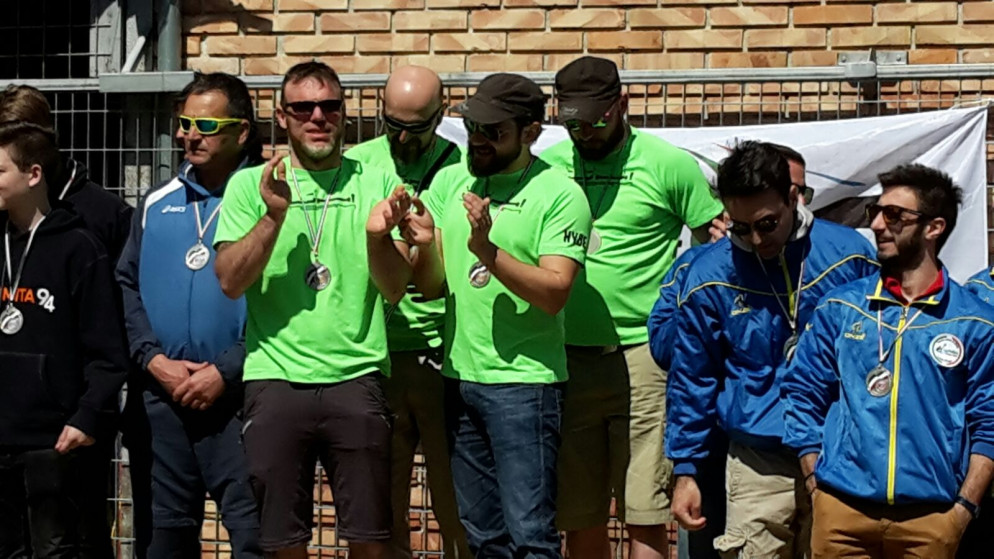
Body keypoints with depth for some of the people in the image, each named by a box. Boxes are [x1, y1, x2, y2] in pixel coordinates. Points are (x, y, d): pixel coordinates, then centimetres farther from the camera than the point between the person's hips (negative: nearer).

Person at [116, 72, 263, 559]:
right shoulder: (156, 204, 12)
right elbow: (126, 285, 11)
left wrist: (226, 370, -13)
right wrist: (153, 359, -3)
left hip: (236, 395, -5)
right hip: (160, 396, 5)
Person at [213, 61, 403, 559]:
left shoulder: (377, 184, 7)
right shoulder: (250, 184, 8)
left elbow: (394, 292, 2)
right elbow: (230, 281, -2)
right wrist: (273, 215, -13)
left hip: (356, 378, 0)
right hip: (274, 380, 0)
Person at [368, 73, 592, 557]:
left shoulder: (559, 194, -7)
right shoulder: (449, 181, 9)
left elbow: (554, 293, -17)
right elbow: (430, 287, 6)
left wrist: (486, 249, -26)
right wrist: (426, 246, -15)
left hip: (523, 383, -6)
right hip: (459, 376, 6)